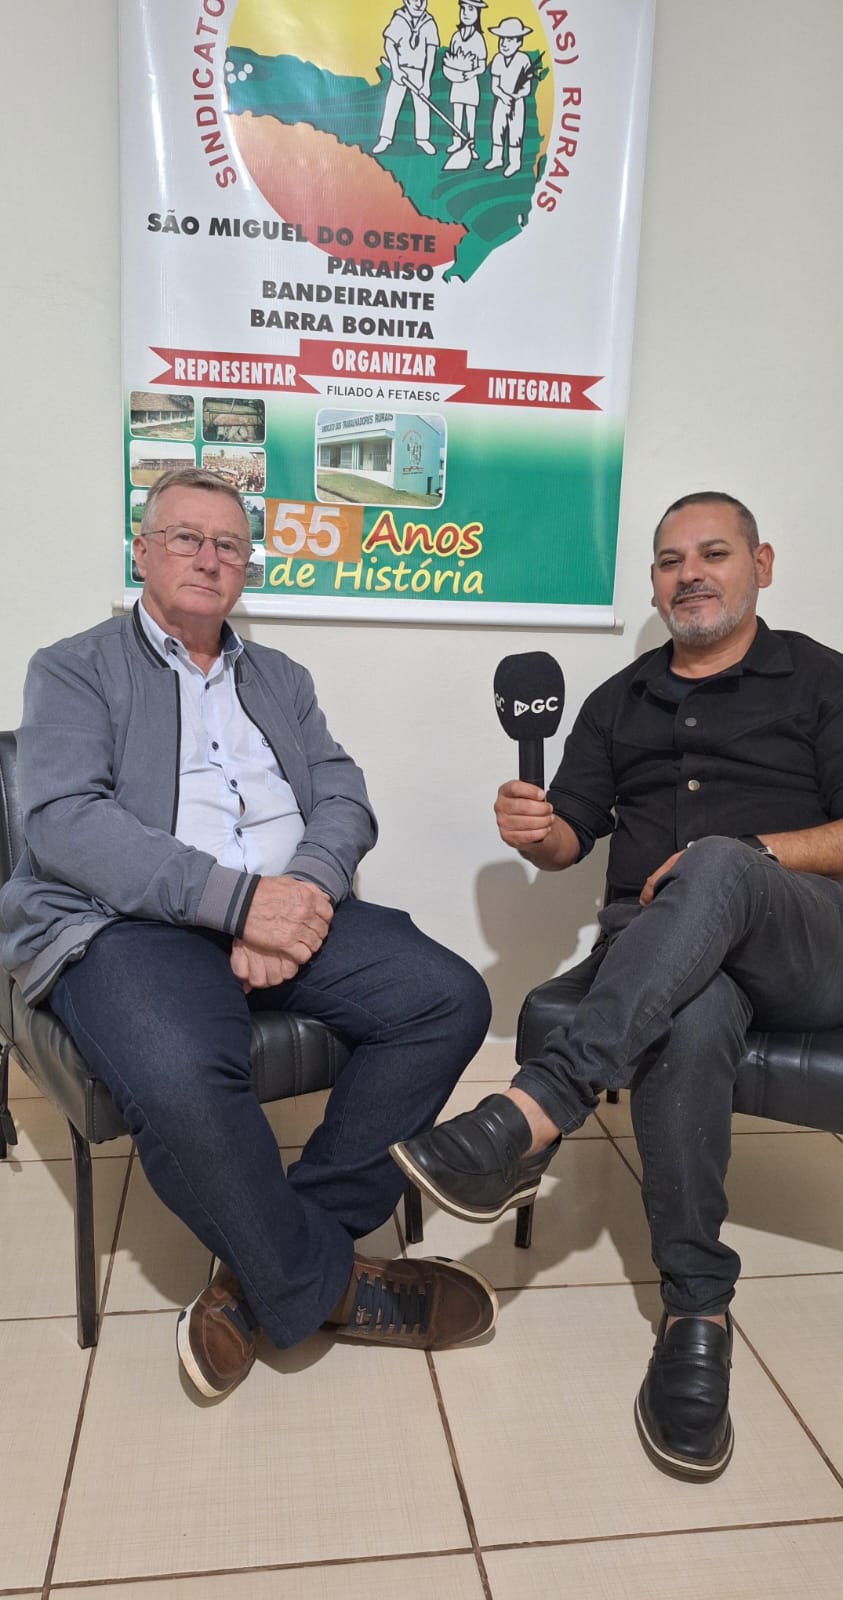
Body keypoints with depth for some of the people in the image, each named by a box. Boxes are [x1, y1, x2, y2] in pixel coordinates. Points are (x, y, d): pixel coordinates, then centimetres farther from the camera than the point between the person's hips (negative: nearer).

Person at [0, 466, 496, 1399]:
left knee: (451, 999, -17)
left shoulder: (280, 679, 23)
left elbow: (345, 802, 12)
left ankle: (264, 1267, -7)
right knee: (180, 1077, -35)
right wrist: (238, 899, -19)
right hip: (131, 924, -4)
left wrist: (302, 889, -13)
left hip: (288, 909, 5)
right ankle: (327, 1283, -6)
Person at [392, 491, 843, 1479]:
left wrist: (748, 857, -13)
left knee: (713, 870, -38)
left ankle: (530, 1120, -46)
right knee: (688, 1021, -36)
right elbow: (571, 838, 19)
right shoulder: (618, 703, 23)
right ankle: (696, 1314, -28)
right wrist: (535, 832, -6)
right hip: (657, 943, 2)